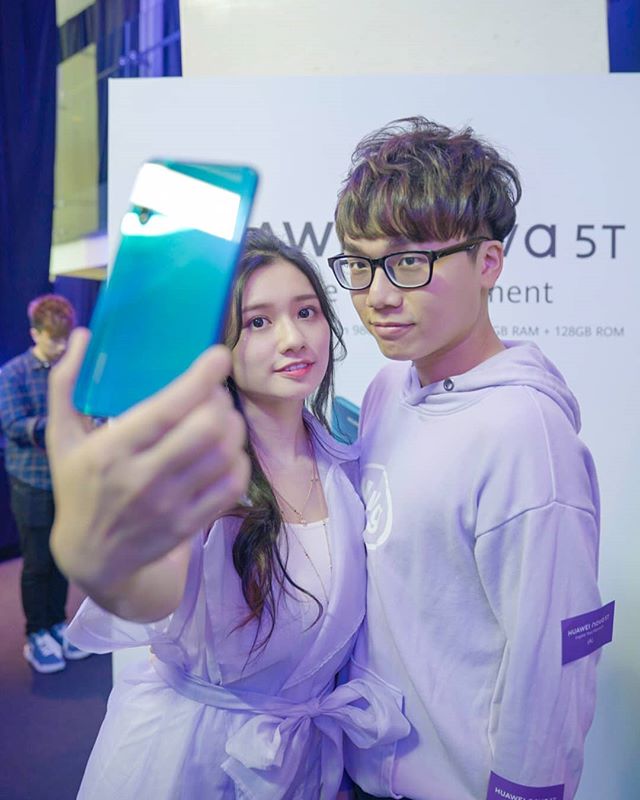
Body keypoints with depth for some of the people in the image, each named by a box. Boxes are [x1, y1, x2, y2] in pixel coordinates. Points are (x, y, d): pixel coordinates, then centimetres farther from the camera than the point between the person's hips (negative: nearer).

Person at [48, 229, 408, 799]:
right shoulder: (191, 462, -24)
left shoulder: (347, 467, -8)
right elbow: (156, 592, -45)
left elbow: (344, 621, 4)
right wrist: (101, 558, -65)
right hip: (180, 752, -3)